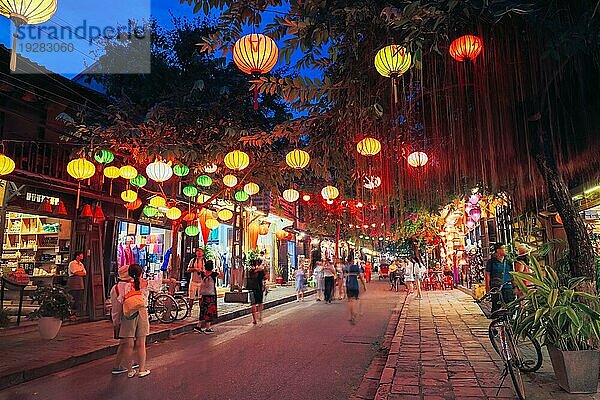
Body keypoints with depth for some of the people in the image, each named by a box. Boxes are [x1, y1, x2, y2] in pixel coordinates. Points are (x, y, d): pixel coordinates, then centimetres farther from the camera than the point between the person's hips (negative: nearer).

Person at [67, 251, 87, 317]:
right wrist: (81, 272, 3)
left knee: (80, 298, 4)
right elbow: (75, 273, -12)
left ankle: (80, 313, 7)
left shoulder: (81, 264, 18)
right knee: (73, 299, -6)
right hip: (73, 283, -7)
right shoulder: (72, 263, -3)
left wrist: (78, 272, -6)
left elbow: (84, 273, 10)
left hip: (80, 283, 7)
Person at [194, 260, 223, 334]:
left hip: (203, 294, 5)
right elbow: (221, 275, 6)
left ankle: (198, 326, 18)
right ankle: (207, 328, 7)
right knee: (209, 311, 3)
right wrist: (219, 270, 20)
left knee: (203, 311, 16)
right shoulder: (214, 274, -11)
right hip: (211, 295, -5)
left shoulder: (203, 273, -1)